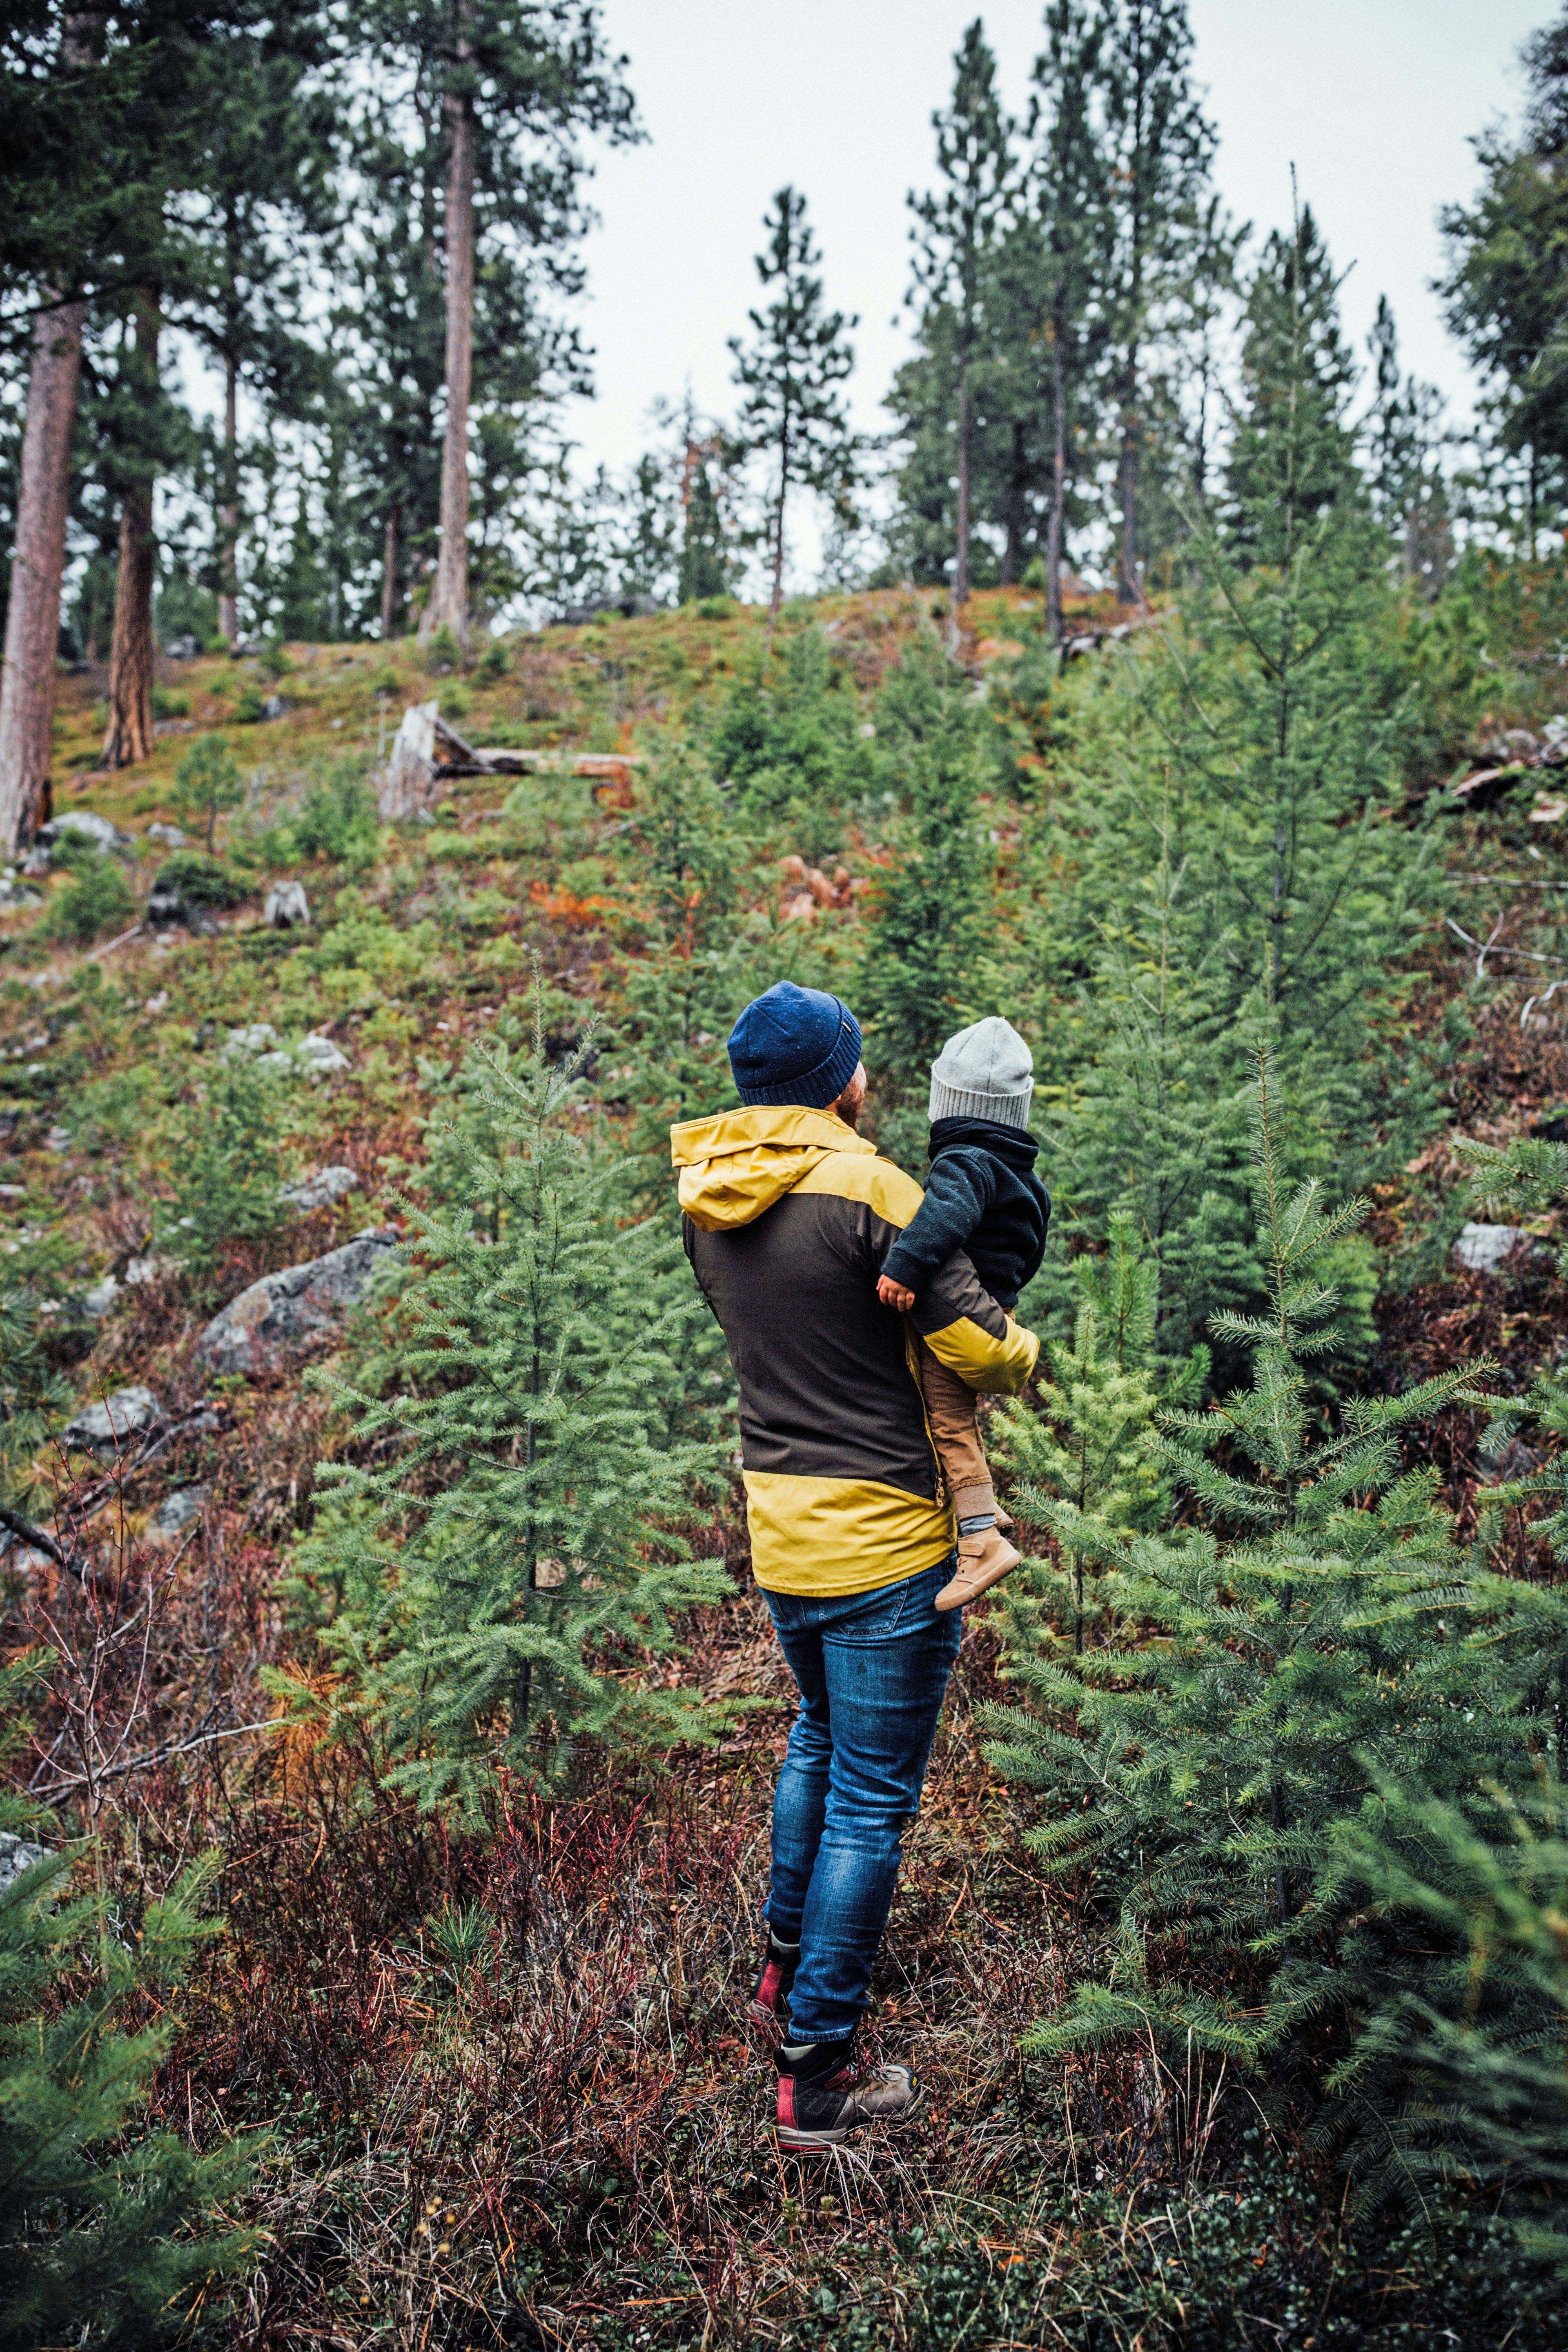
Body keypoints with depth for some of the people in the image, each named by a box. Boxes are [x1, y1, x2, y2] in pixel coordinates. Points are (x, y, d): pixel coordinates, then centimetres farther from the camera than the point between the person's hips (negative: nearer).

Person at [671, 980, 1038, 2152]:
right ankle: (817, 2073, 14)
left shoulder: (705, 1197, 3)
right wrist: (1025, 1351, 3)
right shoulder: (869, 1188, -20)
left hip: (778, 1527, 8)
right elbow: (975, 1345, -18)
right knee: (873, 1800, 5)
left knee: (821, 1737, 30)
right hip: (884, 1541, -7)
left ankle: (789, 1965, 43)